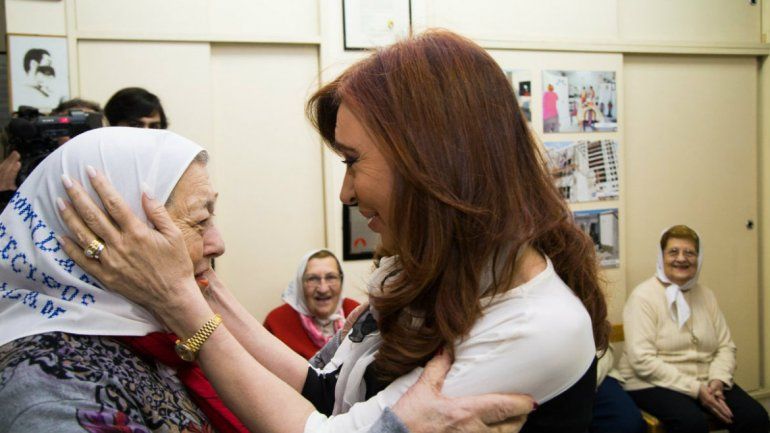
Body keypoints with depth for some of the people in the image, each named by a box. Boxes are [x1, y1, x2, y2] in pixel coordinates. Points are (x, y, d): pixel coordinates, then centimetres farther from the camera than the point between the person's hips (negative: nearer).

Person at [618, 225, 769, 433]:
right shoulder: (643, 297, -9)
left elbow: (726, 346, 9)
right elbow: (642, 360, -17)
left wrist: (717, 381, -12)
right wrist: (695, 389, -20)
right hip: (656, 384, -5)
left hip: (705, 383, 6)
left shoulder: (706, 295, 11)